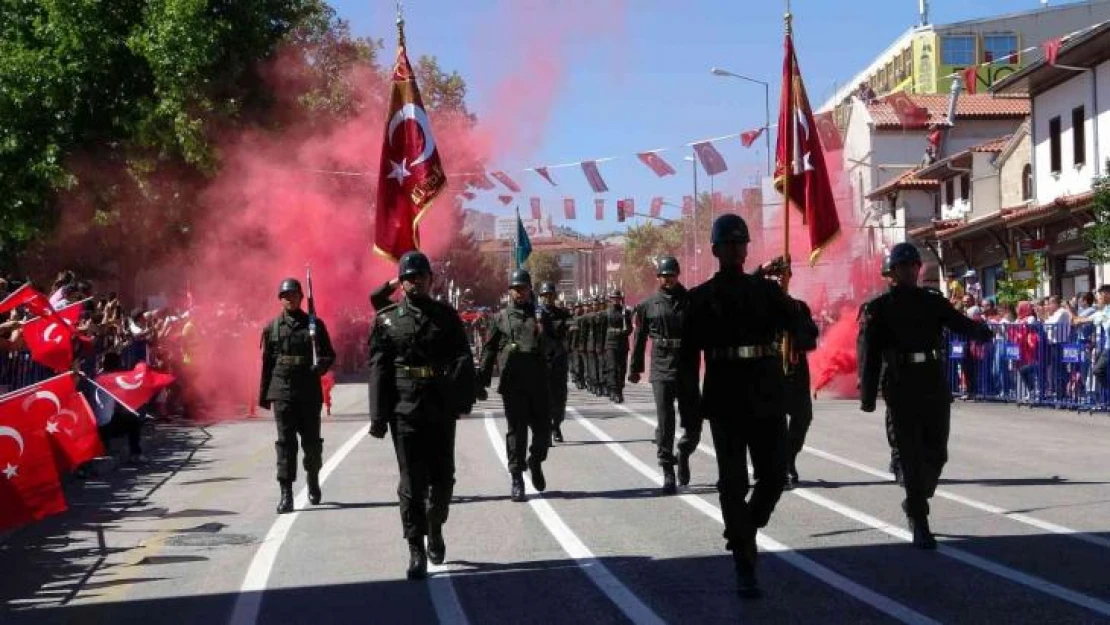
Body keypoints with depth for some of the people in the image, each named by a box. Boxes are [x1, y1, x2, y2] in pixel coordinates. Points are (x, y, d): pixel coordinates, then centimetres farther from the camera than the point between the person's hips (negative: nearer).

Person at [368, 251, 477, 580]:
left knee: (442, 477, 10)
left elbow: (463, 359, 3)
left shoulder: (447, 315, 8)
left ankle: (435, 530, 35)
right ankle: (416, 551, 2)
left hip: (441, 409, 2)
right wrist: (378, 416, -6)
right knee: (412, 481, -3)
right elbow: (378, 369, 1)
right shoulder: (387, 319, 5)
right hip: (405, 410, -2)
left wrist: (462, 398, -9)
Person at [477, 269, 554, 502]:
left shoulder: (539, 315, 12)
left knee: (543, 428, 3)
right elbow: (488, 351, 9)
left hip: (539, 382, 2)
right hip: (512, 384, -2)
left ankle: (535, 463, 31)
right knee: (516, 430, -1)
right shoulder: (501, 318, 8)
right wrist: (481, 382, 4)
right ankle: (517, 478, 6)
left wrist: (543, 336, -11)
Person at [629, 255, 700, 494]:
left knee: (693, 423, 5)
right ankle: (668, 472, 1)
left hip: (688, 372, 1)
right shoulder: (648, 305, 6)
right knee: (665, 423, -6)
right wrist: (635, 369, 15)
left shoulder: (691, 301, 6)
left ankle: (683, 455, 34)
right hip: (661, 370, -1)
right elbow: (639, 338, 12)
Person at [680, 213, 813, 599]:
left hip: (767, 397, 2)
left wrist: (781, 297, -18)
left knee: (774, 476, 3)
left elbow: (798, 328, -2)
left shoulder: (766, 289, 9)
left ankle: (741, 533, 29)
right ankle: (744, 567, 1)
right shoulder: (701, 297, 4)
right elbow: (688, 354, 3)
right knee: (733, 483, -3)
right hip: (725, 400, -2)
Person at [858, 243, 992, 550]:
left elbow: (959, 323, 1)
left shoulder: (933, 301, 12)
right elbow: (869, 353, -1)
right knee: (912, 455, -5)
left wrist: (982, 331, -22)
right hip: (902, 387, -3)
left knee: (936, 453, 6)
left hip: (935, 384, 3)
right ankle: (919, 524, 0)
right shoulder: (879, 308, 3)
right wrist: (867, 395, -7)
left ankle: (914, 504, 31)